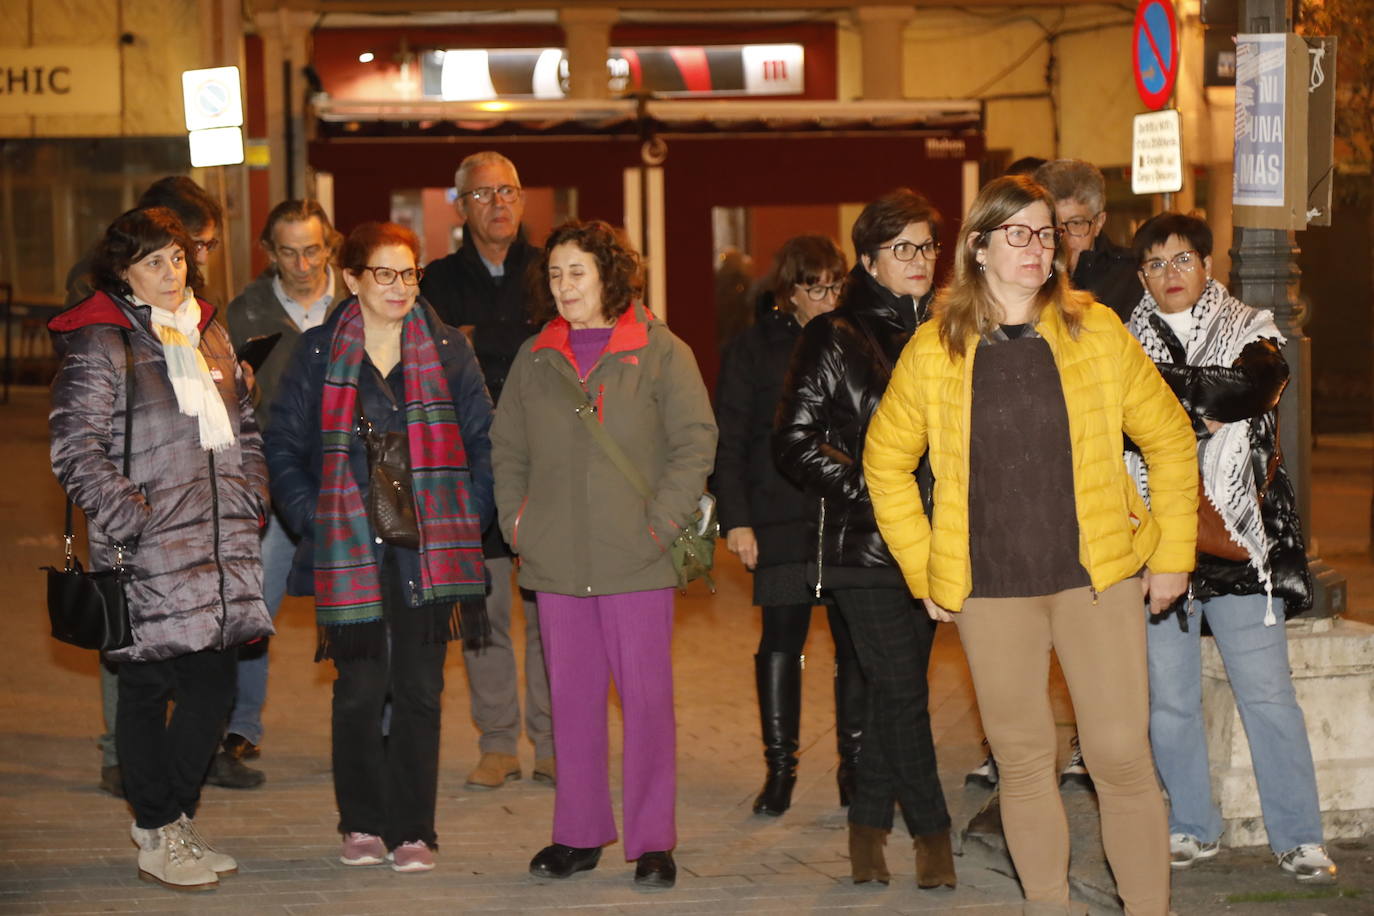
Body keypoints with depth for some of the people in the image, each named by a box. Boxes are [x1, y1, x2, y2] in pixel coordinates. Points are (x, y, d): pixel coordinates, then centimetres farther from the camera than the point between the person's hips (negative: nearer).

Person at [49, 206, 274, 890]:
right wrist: (131, 520, -16)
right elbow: (76, 449, -12)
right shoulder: (99, 344, -6)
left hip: (221, 545, 7)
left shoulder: (208, 334, 16)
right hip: (147, 552, -7)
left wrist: (250, 499, 11)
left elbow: (244, 428, 24)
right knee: (147, 691, 1)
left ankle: (175, 817, 24)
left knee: (214, 684, 8)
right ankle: (157, 840, 12)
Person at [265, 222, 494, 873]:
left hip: (430, 547, 1)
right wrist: (313, 520, -4)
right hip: (350, 549, -1)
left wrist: (465, 518, 0)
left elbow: (482, 441, 9)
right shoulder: (319, 353, 4)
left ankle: (412, 831, 10)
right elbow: (284, 448, 6)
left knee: (420, 690, 2)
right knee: (360, 690, 2)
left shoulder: (446, 348, 6)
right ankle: (362, 825, 15)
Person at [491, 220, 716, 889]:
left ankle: (653, 840, 5)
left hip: (637, 559, -4)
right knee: (571, 696, 8)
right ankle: (579, 833, 18)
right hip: (556, 560, 4)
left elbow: (695, 441, -3)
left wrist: (662, 521, -10)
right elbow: (506, 446, 18)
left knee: (646, 696, -3)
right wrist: (515, 520, 6)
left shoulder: (659, 351, -1)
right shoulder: (536, 357, 12)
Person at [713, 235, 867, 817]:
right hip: (782, 522, -1)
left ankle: (856, 763, 12)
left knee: (857, 643, 2)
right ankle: (780, 767, 11)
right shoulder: (755, 350, 3)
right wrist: (735, 518, -6)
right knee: (781, 643, 2)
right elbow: (728, 442, 2)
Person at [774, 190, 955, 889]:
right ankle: (931, 834, 2)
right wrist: (867, 489, -14)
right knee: (902, 688, -8)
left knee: (895, 686, 8)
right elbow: (794, 444, -5)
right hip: (861, 540, -5)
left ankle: (868, 826, 18)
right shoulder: (834, 340, -2)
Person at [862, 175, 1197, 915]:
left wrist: (1172, 551, 4)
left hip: (1099, 577, -1)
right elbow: (886, 462, 10)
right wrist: (923, 569, 5)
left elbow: (1168, 438, 7)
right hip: (991, 590, 1)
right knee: (1023, 760, 7)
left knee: (1122, 754, -4)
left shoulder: (1095, 332, 0)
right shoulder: (936, 349, 0)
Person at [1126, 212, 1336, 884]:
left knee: (1266, 692, -2)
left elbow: (1253, 385, -16)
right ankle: (1191, 828, 18)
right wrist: (1201, 408, -11)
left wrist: (1158, 387, -13)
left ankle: (1298, 836, 5)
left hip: (1237, 534, -2)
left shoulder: (1249, 332, 6)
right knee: (1168, 697, 5)